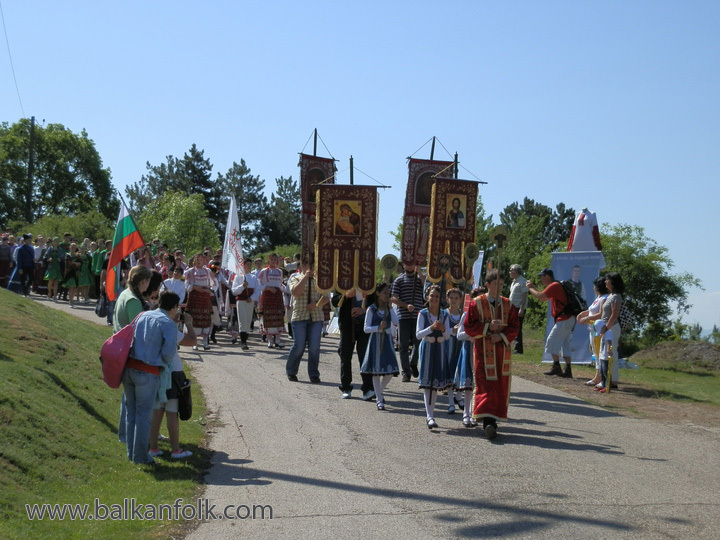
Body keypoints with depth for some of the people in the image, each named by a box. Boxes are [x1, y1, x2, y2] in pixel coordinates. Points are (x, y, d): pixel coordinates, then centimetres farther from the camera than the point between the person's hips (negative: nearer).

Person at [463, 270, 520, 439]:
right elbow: (468, 327, -4)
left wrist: (502, 336, -11)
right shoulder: (477, 304, -1)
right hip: (483, 351, -4)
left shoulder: (508, 304, 8)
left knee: (501, 385, 5)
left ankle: (494, 419, 17)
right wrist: (487, 327, -15)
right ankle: (488, 421, -21)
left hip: (502, 351, 4)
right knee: (486, 385, -13)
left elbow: (514, 326, 6)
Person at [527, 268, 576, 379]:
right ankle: (568, 370, 7)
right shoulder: (555, 286, 20)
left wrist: (530, 288, -2)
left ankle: (556, 367, 1)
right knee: (565, 344, 9)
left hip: (564, 319, -10)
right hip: (568, 319, 10)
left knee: (552, 341, -3)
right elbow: (543, 299, 26)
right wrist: (533, 287, 21)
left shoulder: (554, 286, -12)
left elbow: (540, 296, -19)